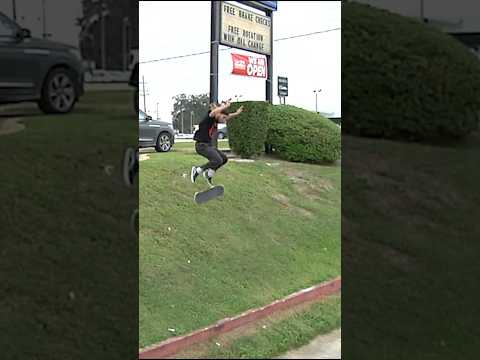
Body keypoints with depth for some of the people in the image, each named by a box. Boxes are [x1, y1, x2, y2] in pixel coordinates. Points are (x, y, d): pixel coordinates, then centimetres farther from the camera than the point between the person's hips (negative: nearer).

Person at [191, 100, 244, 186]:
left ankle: (208, 175, 23)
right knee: (218, 160, -23)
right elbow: (214, 111, -36)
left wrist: (237, 113, 12)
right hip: (201, 145, -10)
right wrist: (226, 106, -27)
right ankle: (197, 170, -8)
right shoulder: (209, 119, -15)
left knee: (224, 159, 12)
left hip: (210, 145, 10)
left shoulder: (216, 121, 10)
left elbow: (228, 118, 24)